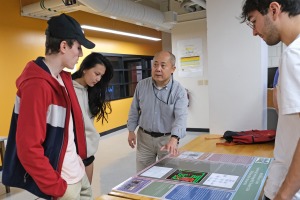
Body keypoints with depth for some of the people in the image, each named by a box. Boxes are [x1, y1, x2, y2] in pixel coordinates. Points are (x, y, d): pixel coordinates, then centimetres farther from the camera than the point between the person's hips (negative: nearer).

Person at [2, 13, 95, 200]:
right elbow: (28, 148, -25)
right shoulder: (36, 85, -23)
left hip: (78, 171, 9)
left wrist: (79, 158, 12)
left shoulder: (64, 78, 5)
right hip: (62, 180, -8)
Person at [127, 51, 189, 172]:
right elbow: (134, 110, 7)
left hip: (167, 138, -2)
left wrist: (174, 139, -41)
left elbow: (181, 117, -26)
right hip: (144, 137, 2)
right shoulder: (142, 85, -5)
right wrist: (131, 131, 6)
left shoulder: (179, 91, -15)